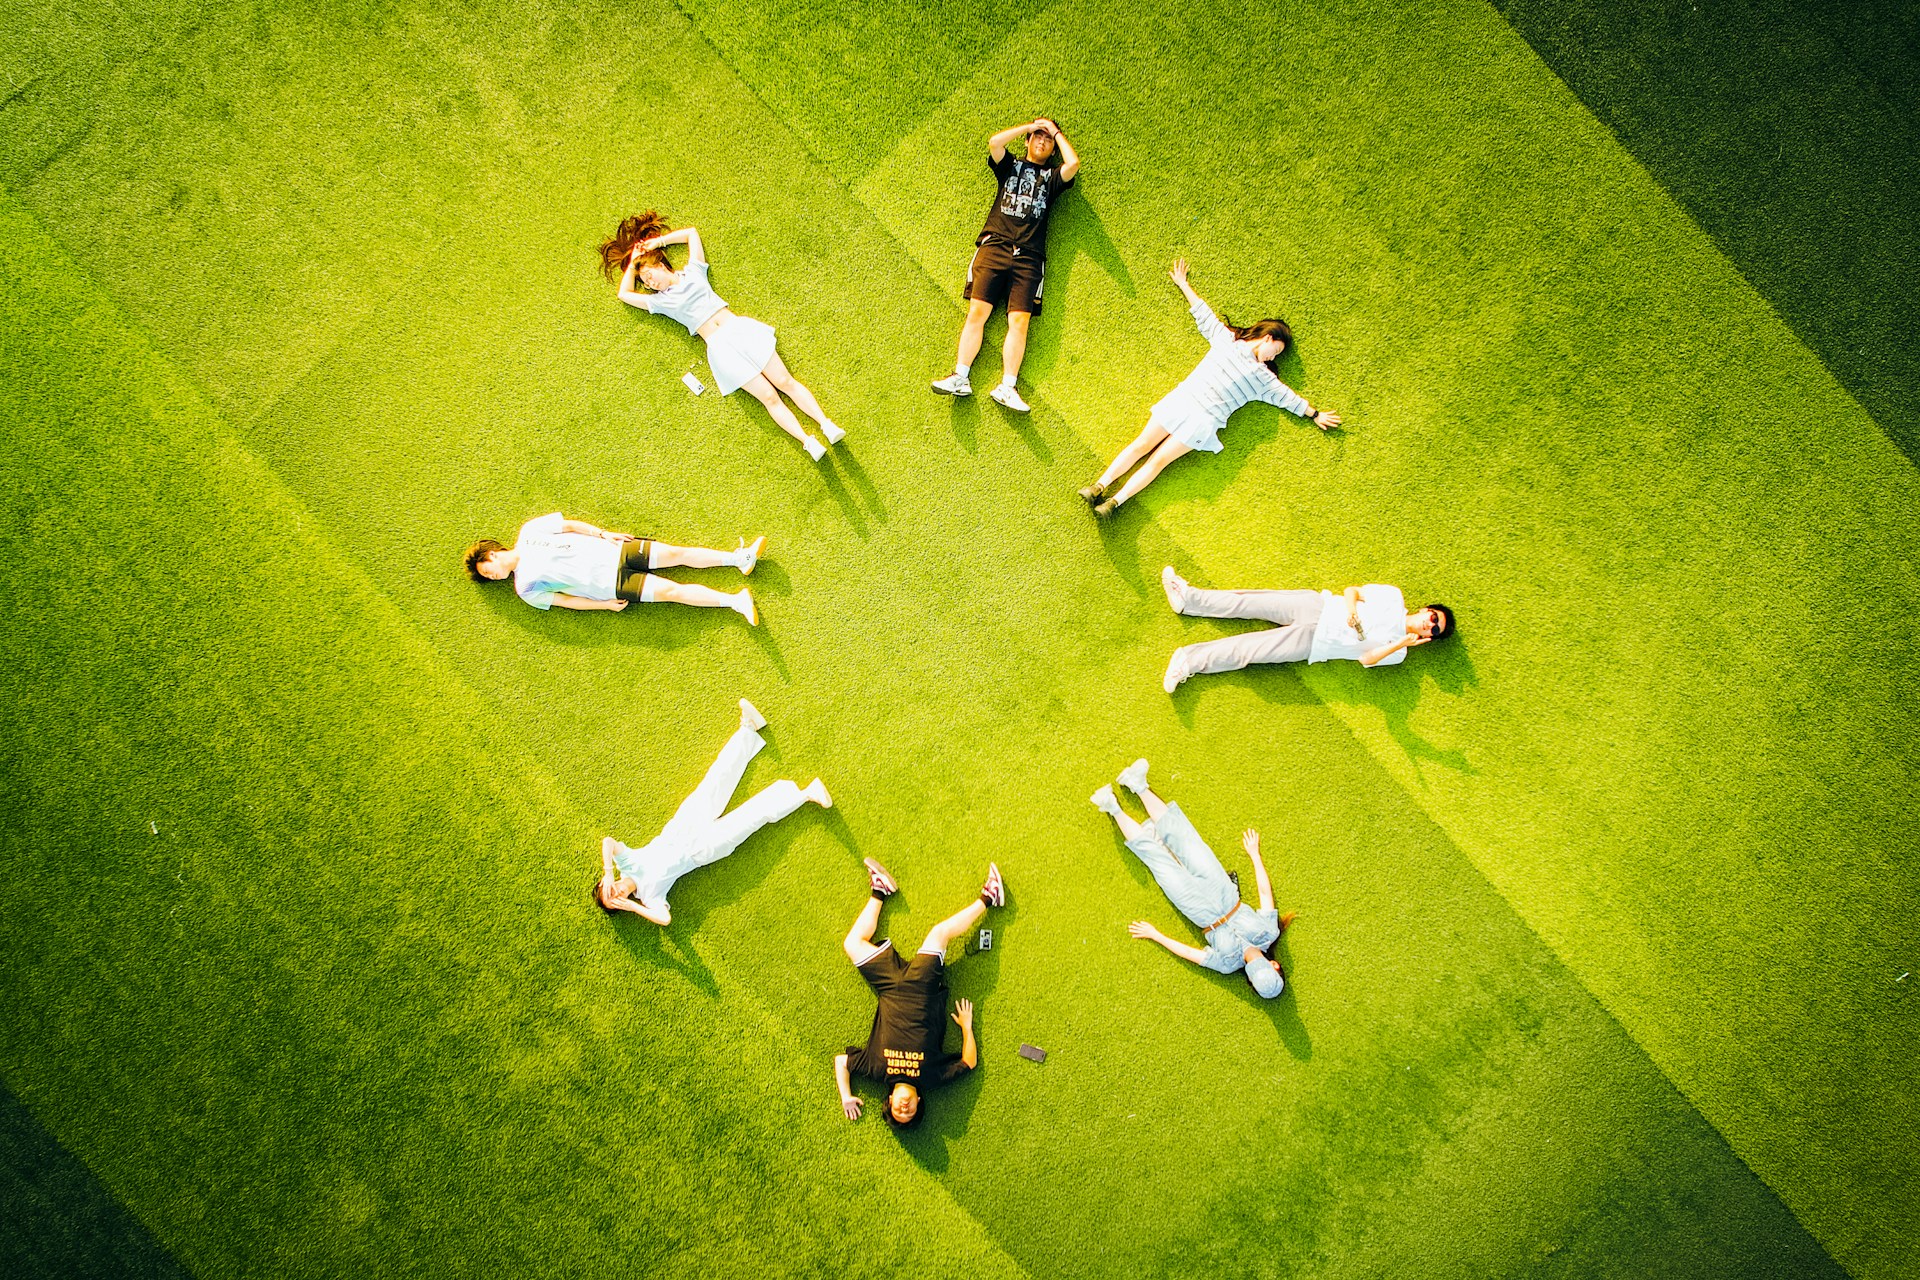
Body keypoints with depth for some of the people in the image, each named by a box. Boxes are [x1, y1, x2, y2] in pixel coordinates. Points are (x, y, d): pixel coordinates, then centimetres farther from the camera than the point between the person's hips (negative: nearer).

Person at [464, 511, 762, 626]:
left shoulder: (530, 531, 4)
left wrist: (604, 534, 0)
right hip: (610, 585, -4)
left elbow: (570, 525, 9)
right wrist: (605, 604, -5)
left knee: (677, 553, -8)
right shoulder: (526, 587, -3)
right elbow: (563, 599, -2)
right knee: (671, 590, -15)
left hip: (612, 551, 4)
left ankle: (739, 558, -2)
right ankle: (735, 601, -14)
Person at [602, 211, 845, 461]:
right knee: (769, 396, -16)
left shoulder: (692, 272, 17)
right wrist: (632, 262, 26)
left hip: (741, 327, 2)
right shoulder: (660, 301, 15)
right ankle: (808, 442, -26)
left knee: (786, 381, -11)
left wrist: (658, 241, 26)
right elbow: (625, 294, 19)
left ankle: (826, 424, -16)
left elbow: (691, 232, 27)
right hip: (720, 347, -2)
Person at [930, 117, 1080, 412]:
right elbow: (994, 142, 0)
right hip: (994, 246, 0)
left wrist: (1057, 133, 14)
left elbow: (1073, 163, -2)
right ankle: (960, 377, -13)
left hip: (1028, 257, 0)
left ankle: (1007, 388, -17)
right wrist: (1031, 125, 10)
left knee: (1020, 320, -12)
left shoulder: (1053, 176, 19)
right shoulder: (1010, 165, 20)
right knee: (977, 311, -11)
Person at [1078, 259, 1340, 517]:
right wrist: (1183, 284, 27)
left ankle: (1115, 502, -17)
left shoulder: (1263, 377, 13)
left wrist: (1315, 414, 17)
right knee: (1141, 445, -7)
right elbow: (1203, 314, 22)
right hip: (1181, 399, 1)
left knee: (1158, 460, -10)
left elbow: (1287, 397, 18)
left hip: (1204, 421, -1)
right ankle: (1100, 486, -8)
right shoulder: (1226, 338, 15)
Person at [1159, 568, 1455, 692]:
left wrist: (1403, 643, -28)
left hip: (1313, 642, -2)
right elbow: (1351, 590, 6)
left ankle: (1191, 661, -12)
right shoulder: (1394, 598, 7)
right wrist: (1351, 611, -16)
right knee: (1255, 603, -12)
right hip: (1319, 607, 2)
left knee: (1251, 650, -13)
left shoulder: (1397, 652, 2)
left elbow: (1365, 659, -14)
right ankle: (1189, 598, -6)